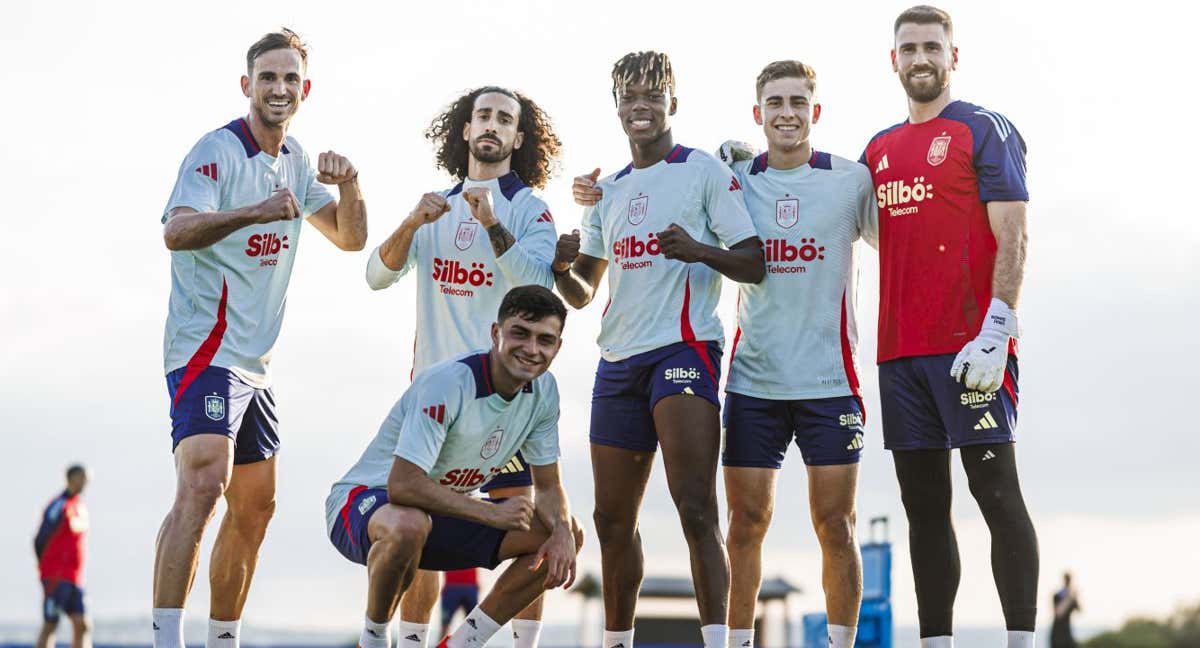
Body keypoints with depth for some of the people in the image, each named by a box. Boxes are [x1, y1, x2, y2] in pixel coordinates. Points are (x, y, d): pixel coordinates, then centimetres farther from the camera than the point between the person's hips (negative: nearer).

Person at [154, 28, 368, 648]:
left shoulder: (295, 160, 14)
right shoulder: (218, 151, -11)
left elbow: (350, 237, 18)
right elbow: (177, 231, -26)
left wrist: (348, 184, -3)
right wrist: (256, 212, -42)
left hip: (255, 359, 9)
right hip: (206, 346, -9)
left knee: (254, 507, 13)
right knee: (203, 484, -26)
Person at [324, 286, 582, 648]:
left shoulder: (543, 390, -5)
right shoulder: (448, 383, -29)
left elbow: (548, 486, 3)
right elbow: (403, 486, -35)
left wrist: (562, 531, -20)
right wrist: (491, 513, -31)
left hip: (443, 513, 8)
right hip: (363, 501, -7)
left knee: (568, 536, -6)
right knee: (408, 525, -43)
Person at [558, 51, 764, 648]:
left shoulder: (704, 170, 2)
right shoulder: (608, 190, 19)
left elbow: (754, 264, -4)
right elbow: (582, 294, 21)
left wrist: (700, 251, -23)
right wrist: (564, 267, -2)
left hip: (683, 348, -7)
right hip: (618, 359, 7)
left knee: (696, 509, -19)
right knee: (613, 519, 10)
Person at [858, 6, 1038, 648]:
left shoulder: (986, 131, 0)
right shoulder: (878, 150, 18)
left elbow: (1012, 239, -8)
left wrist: (995, 333, -18)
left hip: (971, 347, -6)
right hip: (901, 350, 6)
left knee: (996, 491, -7)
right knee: (923, 503, 7)